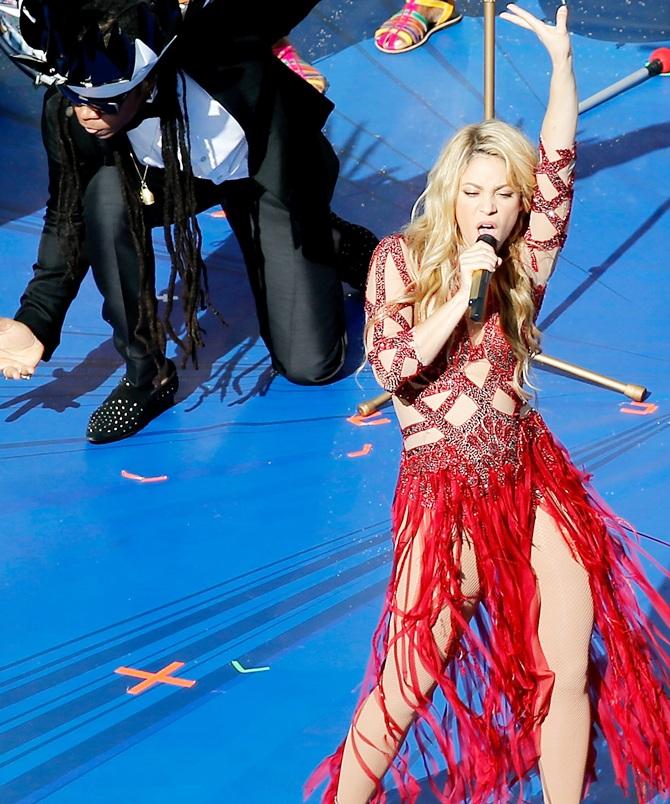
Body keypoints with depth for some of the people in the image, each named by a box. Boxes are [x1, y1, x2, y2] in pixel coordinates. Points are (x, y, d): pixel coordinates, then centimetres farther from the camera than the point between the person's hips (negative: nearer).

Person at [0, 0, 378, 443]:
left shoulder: (219, 48, -40)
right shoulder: (66, 112, -28)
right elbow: (68, 215, -11)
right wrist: (36, 320, -17)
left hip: (276, 176, -2)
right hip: (175, 172, 3)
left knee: (309, 365, -4)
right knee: (105, 199, -33)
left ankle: (341, 243, 28)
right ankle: (146, 374, -10)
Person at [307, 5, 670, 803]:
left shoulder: (523, 263, 5)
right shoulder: (402, 259, -2)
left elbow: (556, 165, -5)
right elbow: (390, 367, -13)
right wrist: (460, 294, -20)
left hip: (534, 476, 4)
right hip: (445, 490, -3)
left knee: (569, 672, 2)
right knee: (406, 684, -2)